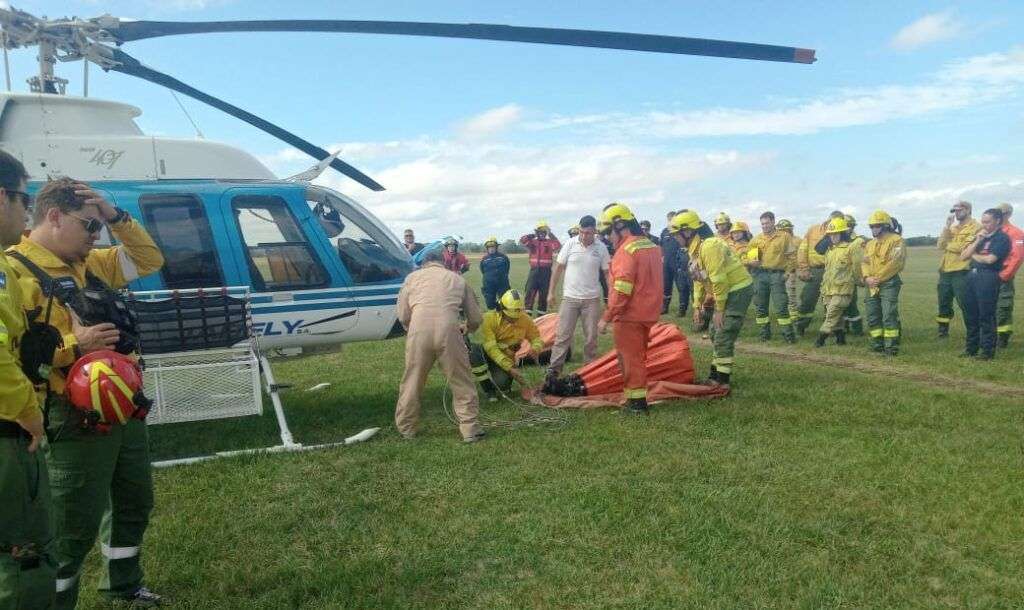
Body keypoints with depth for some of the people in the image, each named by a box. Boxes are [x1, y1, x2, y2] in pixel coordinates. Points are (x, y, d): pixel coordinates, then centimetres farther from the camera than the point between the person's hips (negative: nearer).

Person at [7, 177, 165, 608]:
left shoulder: (90, 264, 11)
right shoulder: (14, 271, -14)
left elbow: (149, 260, 17)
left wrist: (117, 216, 5)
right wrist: (73, 346, -27)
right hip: (75, 419, -9)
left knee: (135, 502, 22)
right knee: (75, 524, 1)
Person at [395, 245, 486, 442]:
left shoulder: (413, 277, 23)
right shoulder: (457, 279, 24)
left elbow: (403, 316, 16)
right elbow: (475, 319, 24)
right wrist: (467, 328, 46)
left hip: (419, 330, 1)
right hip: (448, 330, 0)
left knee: (412, 382, 16)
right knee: (462, 382, 12)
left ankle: (406, 429, 28)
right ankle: (470, 429, 15)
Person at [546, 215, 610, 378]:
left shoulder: (601, 248, -3)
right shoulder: (570, 244, -5)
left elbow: (608, 273, 3)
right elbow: (558, 269, 1)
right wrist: (551, 292, 1)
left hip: (592, 299, 1)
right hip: (570, 297, -1)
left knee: (591, 337, 8)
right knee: (563, 335, 1)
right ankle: (554, 369, 5)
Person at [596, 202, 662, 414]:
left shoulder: (627, 250, -18)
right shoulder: (652, 246, 10)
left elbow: (622, 290, -22)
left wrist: (606, 318, -17)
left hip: (629, 316, -9)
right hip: (648, 314, 9)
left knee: (630, 359, 2)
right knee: (638, 357, 18)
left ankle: (636, 402, 8)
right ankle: (638, 397, 26)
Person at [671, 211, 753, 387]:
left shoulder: (709, 247, -24)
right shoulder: (696, 250, 8)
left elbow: (719, 280, -25)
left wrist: (719, 310, -19)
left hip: (739, 290, -10)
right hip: (728, 291, 10)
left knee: (723, 337, -9)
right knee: (717, 332, 17)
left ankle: (722, 380, -3)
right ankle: (717, 373, 27)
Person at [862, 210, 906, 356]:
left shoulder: (896, 240, -5)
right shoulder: (870, 244, 19)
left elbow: (895, 262, -15)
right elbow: (865, 263, 11)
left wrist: (879, 278, -15)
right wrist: (867, 277, -7)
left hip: (889, 284, -7)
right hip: (872, 286, 7)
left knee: (889, 316, -10)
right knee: (873, 317, 8)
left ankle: (891, 348, -6)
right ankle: (877, 346, 17)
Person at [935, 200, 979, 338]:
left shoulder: (975, 227, -6)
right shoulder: (952, 226, 16)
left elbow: (965, 248, -18)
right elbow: (941, 245, 4)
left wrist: (948, 245, -3)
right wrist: (947, 227, -4)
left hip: (962, 272, -7)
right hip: (945, 271, 7)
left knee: (965, 304, -2)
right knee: (944, 302, 13)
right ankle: (942, 331, 24)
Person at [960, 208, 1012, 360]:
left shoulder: (1002, 238, -4)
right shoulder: (980, 236, 18)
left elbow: (990, 259, -15)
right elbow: (963, 256, 10)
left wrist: (973, 255, 4)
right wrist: (978, 240, 0)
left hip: (988, 277, -7)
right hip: (972, 275, 7)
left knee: (986, 316, -5)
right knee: (970, 314, 10)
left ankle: (988, 351, 1)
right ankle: (971, 347, 20)